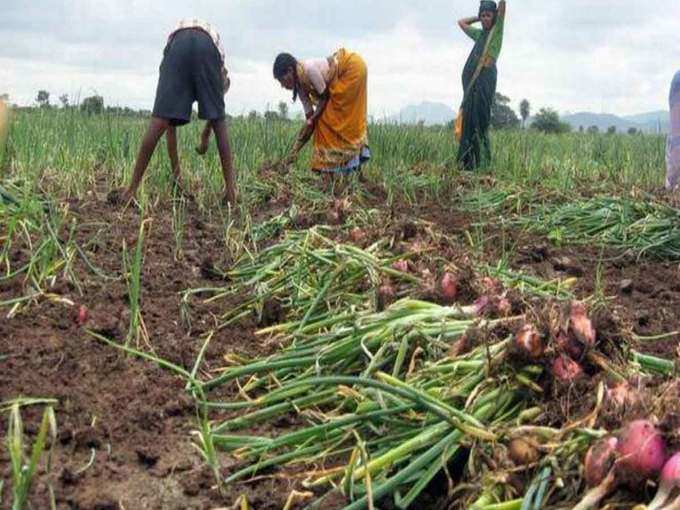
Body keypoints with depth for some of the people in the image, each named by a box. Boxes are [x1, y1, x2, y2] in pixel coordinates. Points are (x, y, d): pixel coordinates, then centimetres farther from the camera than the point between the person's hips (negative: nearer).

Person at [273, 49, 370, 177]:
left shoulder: (309, 69, -27)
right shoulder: (300, 85, -2)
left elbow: (325, 98, -21)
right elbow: (310, 117, -2)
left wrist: (311, 121, -21)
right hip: (341, 77, 8)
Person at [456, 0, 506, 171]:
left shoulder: (497, 29, 7)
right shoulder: (479, 34, 23)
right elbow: (461, 22, 38)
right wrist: (479, 18, 30)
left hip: (486, 78, -6)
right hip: (472, 79, 6)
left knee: (480, 118, -13)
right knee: (469, 117, 0)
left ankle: (482, 160, -14)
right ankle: (467, 161, -1)